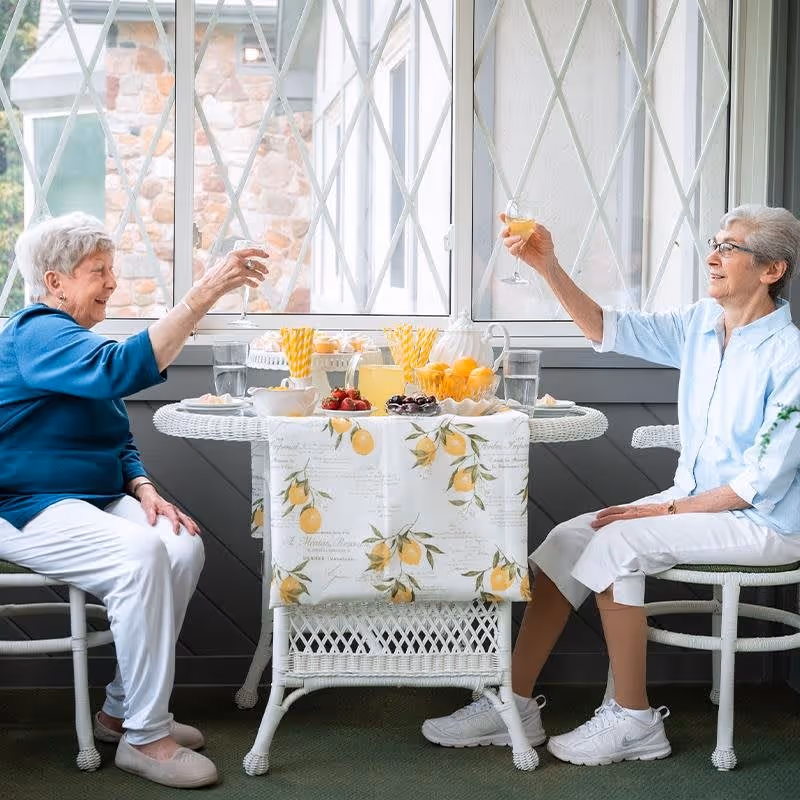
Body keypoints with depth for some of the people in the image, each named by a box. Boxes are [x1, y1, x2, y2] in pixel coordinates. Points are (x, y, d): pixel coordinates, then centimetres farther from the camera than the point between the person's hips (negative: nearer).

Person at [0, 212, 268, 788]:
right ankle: (144, 737, -23)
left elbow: (119, 442, 20)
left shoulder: (75, 340, 19)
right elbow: (123, 369, -34)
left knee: (184, 545, -16)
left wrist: (144, 491, -1)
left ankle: (121, 711, -5)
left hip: (94, 501, 9)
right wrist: (203, 294, -37)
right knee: (141, 554, -32)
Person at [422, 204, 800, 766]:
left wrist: (670, 509, -17)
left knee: (619, 542, -26)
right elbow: (608, 328, 5)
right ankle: (515, 705, -6)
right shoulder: (701, 323, 4)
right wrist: (547, 265, -7)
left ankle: (633, 720, -14)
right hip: (696, 503, 8)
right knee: (568, 539, -9)